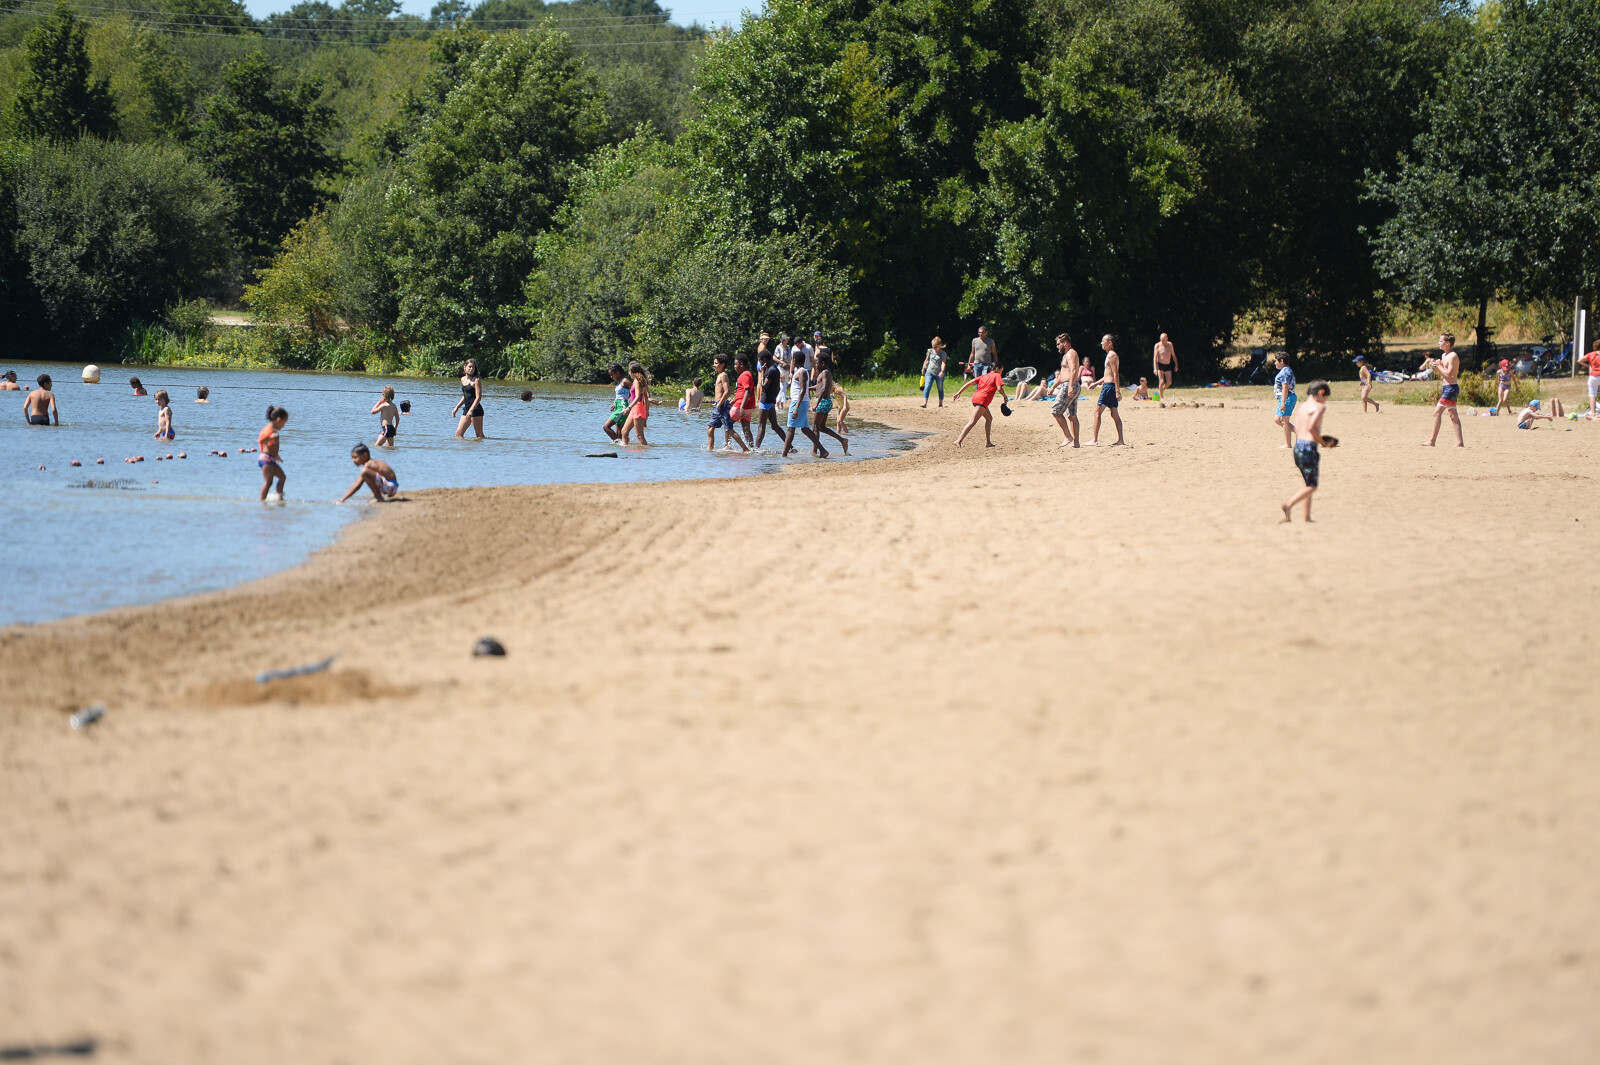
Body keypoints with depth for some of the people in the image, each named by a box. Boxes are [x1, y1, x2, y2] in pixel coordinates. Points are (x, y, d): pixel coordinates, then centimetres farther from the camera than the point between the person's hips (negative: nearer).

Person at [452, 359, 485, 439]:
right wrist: (457, 407, 21)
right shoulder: (463, 379, 13)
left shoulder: (476, 380, -8)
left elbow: (478, 397, -15)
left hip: (476, 409, -7)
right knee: (459, 433, -1)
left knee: (479, 435, -3)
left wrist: (471, 410, -23)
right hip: (466, 409, 8)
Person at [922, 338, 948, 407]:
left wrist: (942, 371, -33)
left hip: (939, 374, -2)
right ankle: (924, 403, -20)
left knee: (940, 388, 11)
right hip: (930, 372, 2)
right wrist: (923, 370, 14)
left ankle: (941, 403, 25)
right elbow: (926, 360, 14)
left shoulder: (942, 353, -5)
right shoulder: (930, 351, 5)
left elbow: (943, 363, -17)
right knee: (927, 387, -13)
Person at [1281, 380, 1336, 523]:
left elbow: (1296, 429, 11)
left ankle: (1307, 516, 14)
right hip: (1309, 447, -8)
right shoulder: (1320, 407, -8)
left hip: (1297, 446, 8)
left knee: (1308, 484, 17)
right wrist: (1323, 442, -7)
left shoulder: (1304, 406, 15)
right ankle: (1289, 505, -20)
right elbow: (1311, 427, -19)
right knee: (1312, 487, -3)